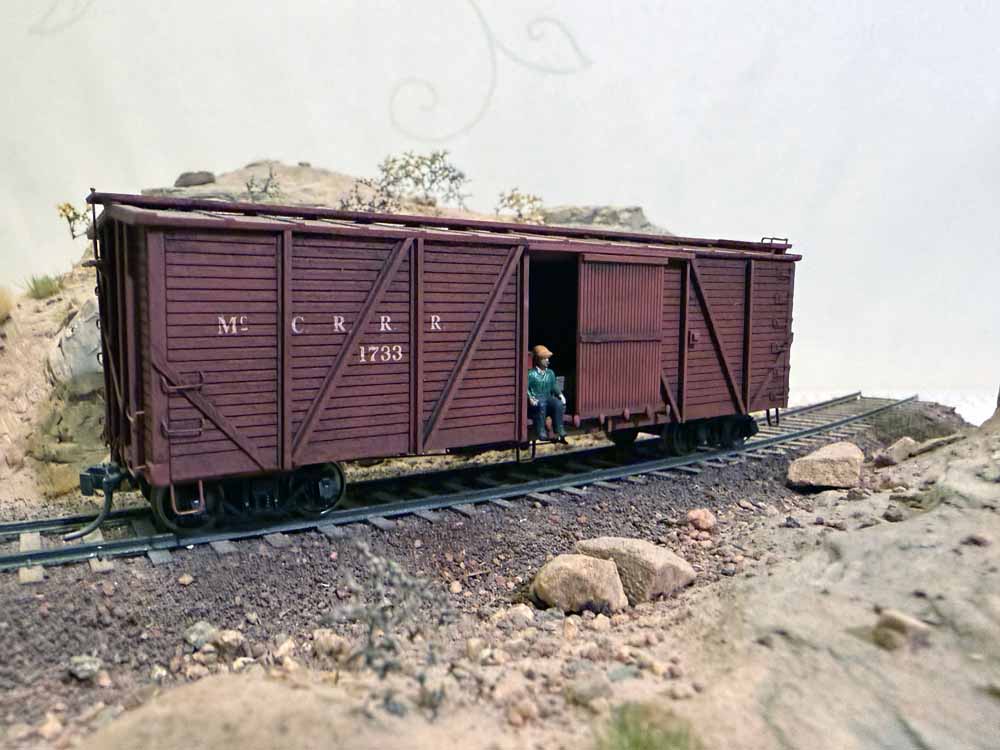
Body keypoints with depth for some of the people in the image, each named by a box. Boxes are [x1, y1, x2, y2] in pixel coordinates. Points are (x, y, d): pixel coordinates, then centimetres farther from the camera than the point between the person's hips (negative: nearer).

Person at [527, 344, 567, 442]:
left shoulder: (550, 373, 16)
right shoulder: (531, 374, -3)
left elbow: (554, 387, 18)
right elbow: (526, 388, -8)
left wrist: (560, 395, 0)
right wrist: (530, 398, -24)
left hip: (548, 398, 5)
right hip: (536, 399, -5)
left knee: (559, 404, -27)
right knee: (541, 405, -40)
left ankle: (559, 433, -24)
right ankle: (541, 433, -37)